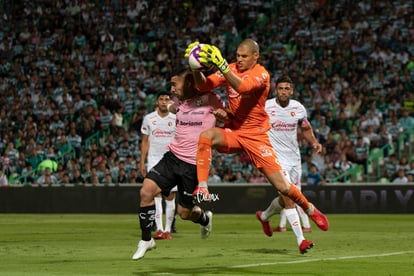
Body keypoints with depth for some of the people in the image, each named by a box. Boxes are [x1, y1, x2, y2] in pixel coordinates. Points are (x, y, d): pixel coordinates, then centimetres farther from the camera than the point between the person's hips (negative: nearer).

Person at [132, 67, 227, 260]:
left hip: (194, 164, -5)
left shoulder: (209, 100, -8)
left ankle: (204, 218, 39)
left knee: (184, 212, 2)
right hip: (173, 156, 5)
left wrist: (223, 115, -16)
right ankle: (146, 240, 2)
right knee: (146, 191, -13)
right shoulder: (180, 104, 10)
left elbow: (230, 121, 1)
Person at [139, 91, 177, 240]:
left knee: (170, 196, -1)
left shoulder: (176, 119, 5)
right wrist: (142, 161, 3)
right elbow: (145, 141, 9)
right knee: (156, 193, -11)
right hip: (154, 159, -1)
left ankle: (168, 230, 6)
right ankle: (159, 229, -14)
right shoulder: (149, 119, 5)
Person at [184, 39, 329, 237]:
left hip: (256, 135, -4)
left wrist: (221, 65, -44)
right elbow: (204, 85, -6)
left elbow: (242, 87, -33)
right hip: (232, 131, 4)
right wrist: (196, 68, -25)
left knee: (282, 186, -6)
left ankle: (310, 209, 24)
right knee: (206, 135, -31)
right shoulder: (231, 69, 3)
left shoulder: (261, 74, -12)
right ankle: (202, 189, -30)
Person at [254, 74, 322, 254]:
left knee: (286, 198, 15)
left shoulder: (298, 108, 4)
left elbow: (306, 129, 19)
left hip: (294, 157, 5)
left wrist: (314, 142, 2)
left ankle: (264, 216, 45)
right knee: (288, 198, -18)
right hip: (276, 157, -5)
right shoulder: (265, 107, -8)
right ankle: (300, 240, -19)